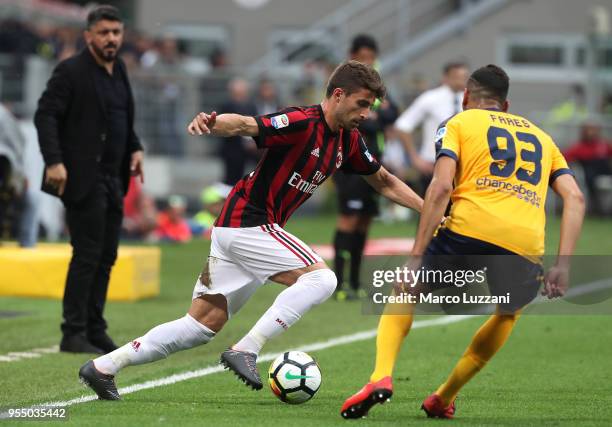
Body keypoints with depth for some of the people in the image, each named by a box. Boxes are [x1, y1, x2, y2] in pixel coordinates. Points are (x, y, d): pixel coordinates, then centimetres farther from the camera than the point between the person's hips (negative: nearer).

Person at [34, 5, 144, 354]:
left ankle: (95, 331, 14)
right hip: (84, 179, -8)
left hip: (113, 180, 8)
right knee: (87, 255, -7)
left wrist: (135, 148, 8)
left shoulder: (119, 70, 13)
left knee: (106, 256, 8)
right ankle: (74, 334, -2)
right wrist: (54, 161, -25)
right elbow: (45, 115, -15)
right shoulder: (71, 71, -10)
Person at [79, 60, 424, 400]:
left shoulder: (348, 141, 10)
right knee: (321, 278, -17)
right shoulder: (303, 123, -17)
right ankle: (246, 350, -19)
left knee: (202, 326, 8)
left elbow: (385, 182, 24)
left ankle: (104, 366, 9)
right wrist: (210, 123, -49)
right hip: (251, 223, -9)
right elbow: (245, 125, -29)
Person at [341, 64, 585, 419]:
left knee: (405, 293, 22)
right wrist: (563, 266, 10)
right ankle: (445, 398, 30)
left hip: (469, 231, -3)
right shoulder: (541, 137, 29)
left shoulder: (459, 123, 17)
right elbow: (575, 198, 15)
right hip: (525, 249, 3)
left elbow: (441, 186, -1)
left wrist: (417, 257, -3)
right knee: (510, 311, 35)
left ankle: (381, 377, -2)